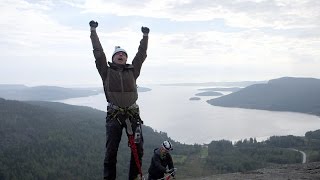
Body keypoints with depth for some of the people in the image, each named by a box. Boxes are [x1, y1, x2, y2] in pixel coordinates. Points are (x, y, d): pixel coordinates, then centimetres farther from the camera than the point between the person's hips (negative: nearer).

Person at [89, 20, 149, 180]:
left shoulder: (132, 71, 11)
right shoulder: (107, 72, 6)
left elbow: (141, 54, 13)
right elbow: (98, 52, 4)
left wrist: (145, 36, 15)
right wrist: (93, 31, 6)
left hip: (132, 114, 2)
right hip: (114, 115, -2)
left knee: (138, 149, 4)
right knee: (111, 150, 1)